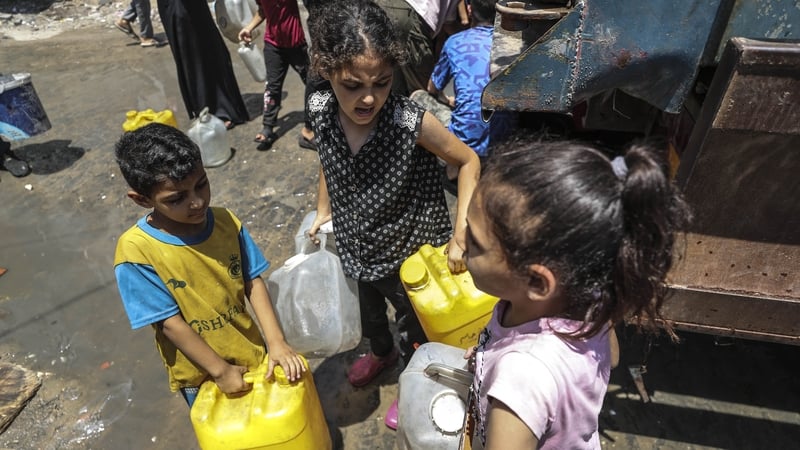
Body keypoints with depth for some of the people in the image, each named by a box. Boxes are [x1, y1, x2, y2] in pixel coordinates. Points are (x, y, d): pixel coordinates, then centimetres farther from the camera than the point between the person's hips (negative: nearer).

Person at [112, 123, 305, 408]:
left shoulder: (227, 222, -15)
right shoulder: (135, 252, -25)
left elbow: (253, 282, -10)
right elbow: (171, 324, -21)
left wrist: (276, 342, -17)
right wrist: (220, 371, -17)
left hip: (251, 354, 3)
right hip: (199, 373, -2)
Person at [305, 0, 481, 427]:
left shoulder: (412, 122, -32)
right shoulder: (320, 111, -18)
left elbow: (468, 161, -18)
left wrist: (460, 236, -21)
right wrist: (323, 211, 8)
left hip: (409, 253, -4)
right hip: (358, 247, 5)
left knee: (412, 323, 23)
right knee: (368, 311, 32)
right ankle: (380, 352, 67)